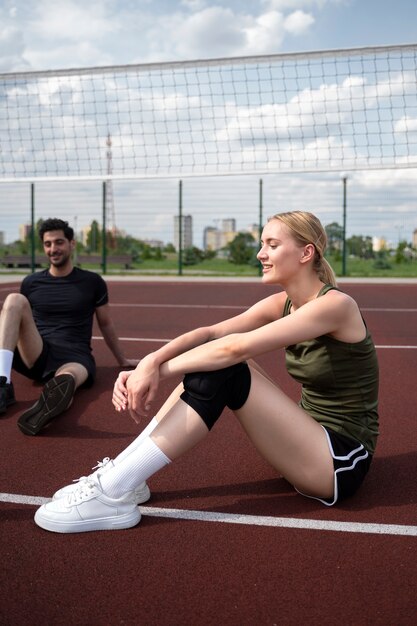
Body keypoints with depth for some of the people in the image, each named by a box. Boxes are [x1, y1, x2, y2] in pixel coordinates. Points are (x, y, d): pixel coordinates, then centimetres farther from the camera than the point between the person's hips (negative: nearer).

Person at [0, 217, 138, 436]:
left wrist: (122, 360, 24)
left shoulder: (92, 282, 7)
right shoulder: (31, 283, 11)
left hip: (75, 358, -2)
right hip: (37, 357, 2)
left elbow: (105, 323, 17)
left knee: (67, 379, -41)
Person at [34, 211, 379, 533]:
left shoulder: (335, 304, -19)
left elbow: (237, 346, -29)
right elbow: (211, 333, -10)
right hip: (310, 442, 7)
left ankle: (113, 493, -21)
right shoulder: (283, 303, 4)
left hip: (342, 463, -7)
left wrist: (159, 370, -25)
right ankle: (120, 473, -7)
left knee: (222, 373, -24)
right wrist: (150, 362, -26)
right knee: (212, 361, -8)